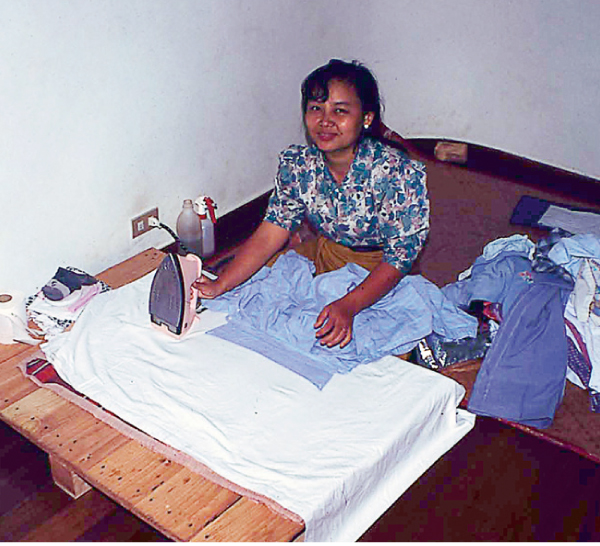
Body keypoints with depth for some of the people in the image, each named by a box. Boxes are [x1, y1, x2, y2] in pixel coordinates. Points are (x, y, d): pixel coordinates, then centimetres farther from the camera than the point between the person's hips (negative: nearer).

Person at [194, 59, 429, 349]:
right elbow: (270, 234, -11)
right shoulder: (296, 164, -11)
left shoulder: (401, 174, -26)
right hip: (322, 257, 5)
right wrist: (218, 286, -25)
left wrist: (348, 306, -39)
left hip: (379, 273, -5)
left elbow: (399, 257, -23)